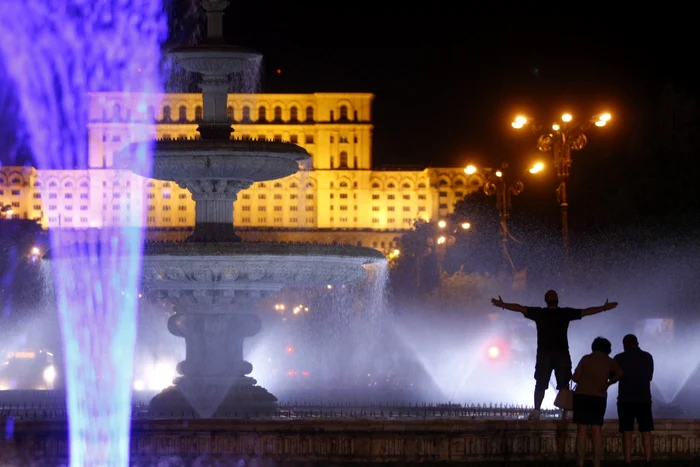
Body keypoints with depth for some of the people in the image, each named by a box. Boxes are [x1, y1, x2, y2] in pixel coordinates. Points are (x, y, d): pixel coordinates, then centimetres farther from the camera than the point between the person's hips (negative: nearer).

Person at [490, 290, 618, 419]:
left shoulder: (539, 313, -1)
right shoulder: (566, 313, -1)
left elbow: (520, 308, 3)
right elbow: (586, 312, 5)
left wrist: (503, 305, 13)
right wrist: (604, 308, 14)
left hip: (544, 354, 0)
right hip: (562, 354, 0)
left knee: (540, 384, 4)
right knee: (564, 385, 5)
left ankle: (536, 410, -5)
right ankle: (567, 411, -2)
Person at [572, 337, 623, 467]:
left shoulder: (586, 358, 6)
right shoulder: (609, 361, 8)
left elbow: (575, 377, -1)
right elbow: (619, 373, -8)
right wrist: (607, 384, 5)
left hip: (582, 395, -1)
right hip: (599, 397, 1)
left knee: (582, 430, -2)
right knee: (596, 430, 4)